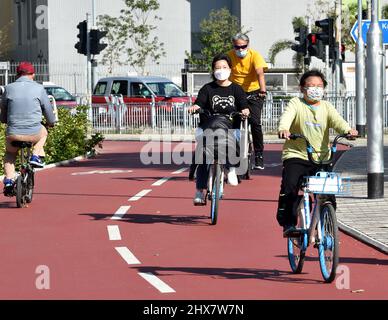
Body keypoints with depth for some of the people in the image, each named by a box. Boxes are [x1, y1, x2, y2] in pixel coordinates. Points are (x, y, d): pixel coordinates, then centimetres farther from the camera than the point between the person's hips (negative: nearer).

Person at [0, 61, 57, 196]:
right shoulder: (39, 88, 1)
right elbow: (48, 111, 10)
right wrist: (51, 122, 32)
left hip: (13, 134, 1)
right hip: (34, 133, -1)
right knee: (43, 132, 35)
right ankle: (36, 156, 18)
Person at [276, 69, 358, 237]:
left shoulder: (326, 107, 12)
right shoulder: (296, 103, 2)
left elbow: (337, 120, -6)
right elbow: (287, 116, -18)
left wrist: (348, 130, -29)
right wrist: (283, 129, -41)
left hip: (321, 159, 3)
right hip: (296, 155, -3)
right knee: (289, 186, -22)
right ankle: (288, 223, -12)